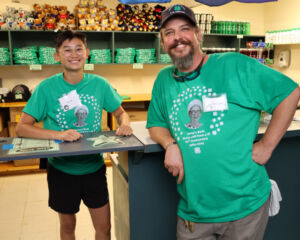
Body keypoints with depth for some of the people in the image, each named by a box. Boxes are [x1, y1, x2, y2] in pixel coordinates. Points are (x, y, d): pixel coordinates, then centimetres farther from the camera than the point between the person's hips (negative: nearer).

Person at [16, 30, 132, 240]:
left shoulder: (99, 84, -6)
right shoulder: (46, 88, -11)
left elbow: (120, 112, 6)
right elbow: (22, 128, -13)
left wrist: (124, 123, -18)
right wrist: (58, 134, -28)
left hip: (94, 167, 1)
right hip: (61, 169, -1)